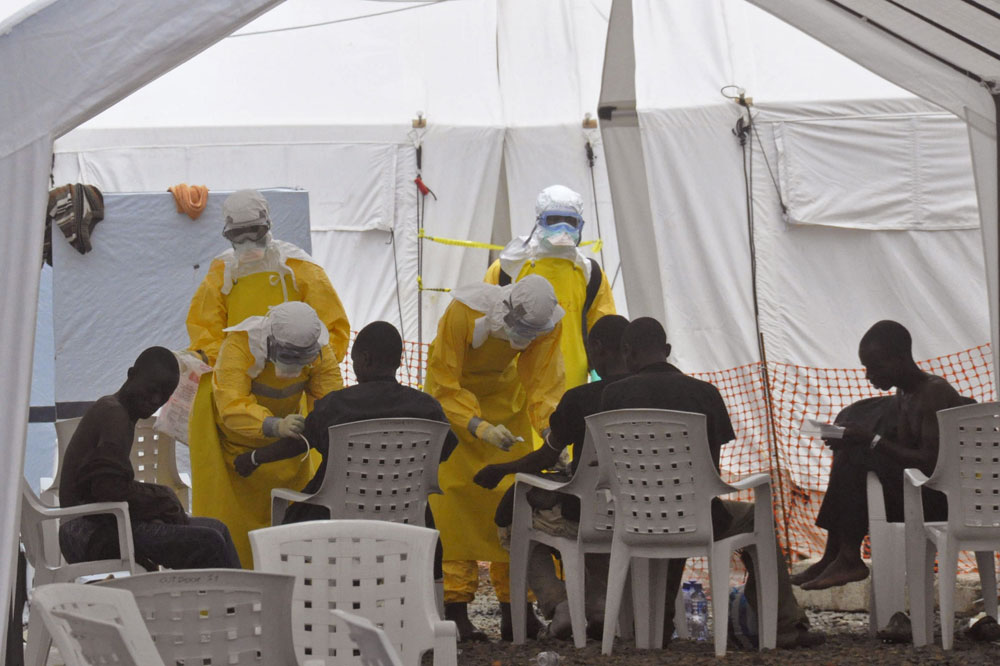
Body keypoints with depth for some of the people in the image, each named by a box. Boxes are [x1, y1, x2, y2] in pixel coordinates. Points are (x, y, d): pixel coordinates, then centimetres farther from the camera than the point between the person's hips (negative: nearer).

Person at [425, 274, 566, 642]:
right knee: (453, 491, -13)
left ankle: (514, 605, 5)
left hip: (504, 393, 4)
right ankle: (455, 607, -12)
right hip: (453, 394, -4)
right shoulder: (463, 312, -34)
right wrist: (479, 427, -40)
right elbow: (444, 385, -28)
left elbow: (544, 383, -16)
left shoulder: (546, 324, -22)